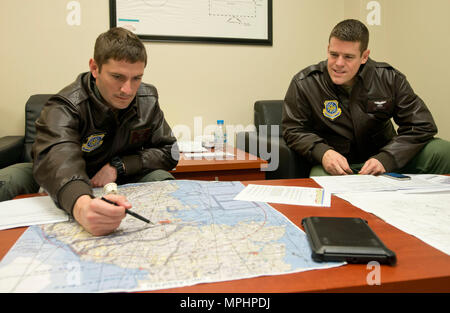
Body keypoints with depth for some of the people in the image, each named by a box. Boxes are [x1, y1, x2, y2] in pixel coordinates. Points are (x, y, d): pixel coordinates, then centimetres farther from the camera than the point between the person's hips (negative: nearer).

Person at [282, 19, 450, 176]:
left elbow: (421, 125, -4)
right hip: (334, 166, -3)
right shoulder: (304, 83, -7)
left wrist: (385, 159, -20)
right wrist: (322, 153, -25)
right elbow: (293, 130, -4)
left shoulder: (389, 79, -2)